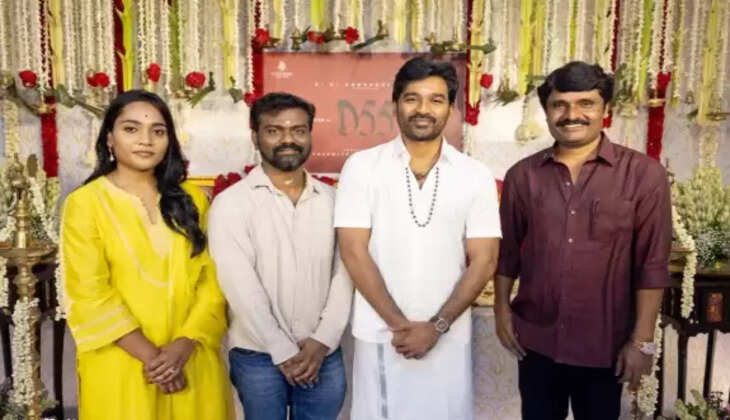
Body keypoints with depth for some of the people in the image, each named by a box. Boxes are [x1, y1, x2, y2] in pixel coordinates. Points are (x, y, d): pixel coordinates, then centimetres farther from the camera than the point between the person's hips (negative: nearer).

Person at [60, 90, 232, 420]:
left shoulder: (191, 199, 7)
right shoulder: (85, 202, -4)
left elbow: (212, 278, 1)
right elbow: (89, 294, -9)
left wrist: (184, 344, -12)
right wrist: (151, 355, -13)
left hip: (192, 359, 3)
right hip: (122, 365, -3)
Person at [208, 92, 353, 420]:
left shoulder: (332, 200, 3)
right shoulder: (231, 203, -7)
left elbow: (343, 274, 0)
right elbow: (241, 287, -12)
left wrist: (323, 341, -8)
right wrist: (284, 352, -11)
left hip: (324, 355, 3)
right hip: (258, 356, -2)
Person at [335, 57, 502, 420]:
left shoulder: (475, 176, 0)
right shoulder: (362, 167, -4)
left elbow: (483, 261, -2)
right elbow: (354, 253, -8)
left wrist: (436, 326, -10)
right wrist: (399, 323, -12)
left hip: (449, 338, 1)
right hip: (379, 335, -1)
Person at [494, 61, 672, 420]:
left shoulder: (643, 174, -8)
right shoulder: (522, 175, -1)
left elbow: (652, 263, -8)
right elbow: (507, 251, 6)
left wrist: (642, 339, -8)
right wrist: (502, 310, 5)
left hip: (605, 344, -2)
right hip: (536, 339, 2)